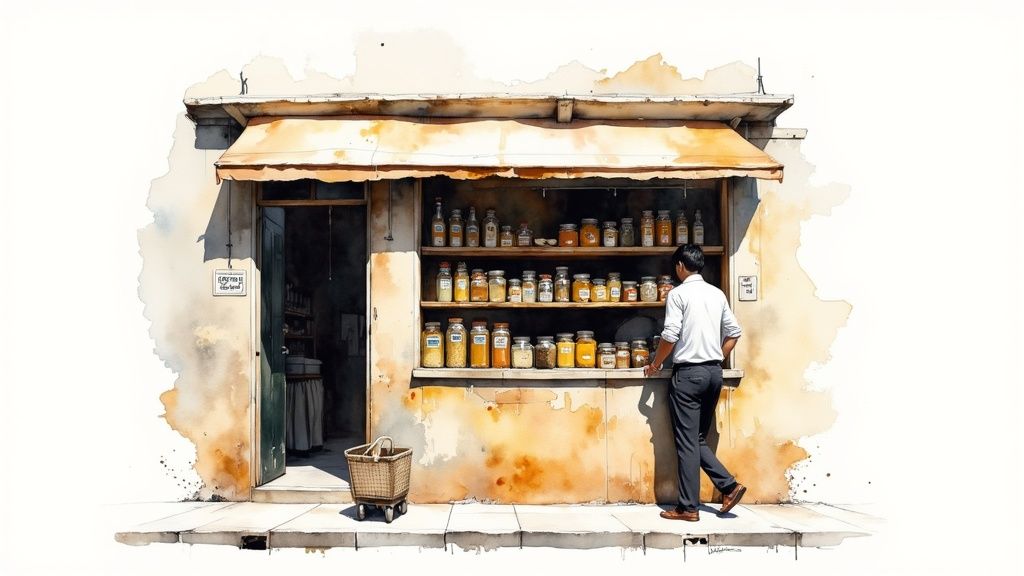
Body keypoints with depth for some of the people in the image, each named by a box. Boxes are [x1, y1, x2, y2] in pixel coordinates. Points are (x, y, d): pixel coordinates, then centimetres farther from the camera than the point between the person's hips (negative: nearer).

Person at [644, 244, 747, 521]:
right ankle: (729, 485, 8)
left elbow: (670, 337, -13)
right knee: (698, 439, 17)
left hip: (688, 373, -7)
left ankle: (688, 507, 4)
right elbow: (733, 333, 13)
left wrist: (655, 365, 1)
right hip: (714, 372, 7)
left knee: (687, 442, -1)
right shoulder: (717, 293, 11)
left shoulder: (678, 293, -8)